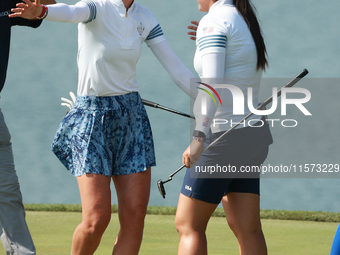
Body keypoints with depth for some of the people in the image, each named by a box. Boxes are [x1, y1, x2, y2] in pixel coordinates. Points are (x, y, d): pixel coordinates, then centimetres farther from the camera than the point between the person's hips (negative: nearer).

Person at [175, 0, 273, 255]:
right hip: (253, 134, 8)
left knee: (188, 225, -1)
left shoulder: (213, 21, -12)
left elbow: (211, 82, -23)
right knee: (248, 230, 3)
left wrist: (199, 138, -29)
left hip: (223, 136, -8)